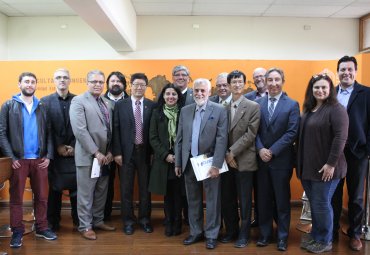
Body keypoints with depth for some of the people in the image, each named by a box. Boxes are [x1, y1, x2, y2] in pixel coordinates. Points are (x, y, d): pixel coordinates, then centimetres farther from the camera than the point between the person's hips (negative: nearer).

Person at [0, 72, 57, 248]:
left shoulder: (42, 107, 9)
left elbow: (49, 133, 7)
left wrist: (48, 155, -3)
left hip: (40, 159, 2)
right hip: (18, 160, -2)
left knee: (41, 196, 9)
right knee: (16, 198, 7)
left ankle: (41, 228, 23)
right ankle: (17, 232, 19)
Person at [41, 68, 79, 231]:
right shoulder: (45, 101, 3)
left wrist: (74, 147, -8)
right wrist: (58, 147, -8)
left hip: (75, 152, 0)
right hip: (55, 153, 0)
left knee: (76, 188, 4)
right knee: (54, 189, 8)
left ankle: (78, 220, 18)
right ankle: (53, 223, 21)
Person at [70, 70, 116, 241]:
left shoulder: (107, 103, 12)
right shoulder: (78, 101, -8)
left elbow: (111, 130, 12)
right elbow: (80, 131, -17)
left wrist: (110, 152, 1)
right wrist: (96, 153, -17)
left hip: (105, 156, 6)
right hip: (87, 156, -6)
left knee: (101, 192, 15)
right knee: (86, 193, 4)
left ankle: (98, 221, 29)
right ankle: (85, 226, 18)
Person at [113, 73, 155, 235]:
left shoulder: (152, 106, 2)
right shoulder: (120, 105, 1)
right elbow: (116, 130, -1)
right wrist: (117, 152, -6)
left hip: (145, 152, 0)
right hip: (126, 152, 0)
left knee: (145, 188, 10)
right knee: (126, 189, 8)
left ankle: (145, 219, 25)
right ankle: (128, 221, 22)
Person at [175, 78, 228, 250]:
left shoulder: (220, 110, -5)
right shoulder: (185, 111, 8)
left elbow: (222, 139, -11)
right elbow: (179, 138, 9)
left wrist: (216, 164, -17)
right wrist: (178, 163, 7)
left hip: (210, 163, -4)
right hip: (189, 162, 4)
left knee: (212, 200, 6)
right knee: (193, 200, 13)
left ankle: (211, 235, 20)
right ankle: (196, 232, 28)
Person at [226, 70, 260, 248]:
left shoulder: (253, 106, -5)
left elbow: (250, 134, -11)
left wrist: (233, 152, -14)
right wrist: (226, 154, -7)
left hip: (244, 160, -3)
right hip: (227, 159, 4)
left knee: (244, 200, 6)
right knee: (227, 198, 11)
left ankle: (244, 234, 21)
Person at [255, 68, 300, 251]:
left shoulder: (292, 105, -3)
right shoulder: (258, 103, 5)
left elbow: (292, 132, -10)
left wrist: (272, 151, -14)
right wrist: (260, 149, -12)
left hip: (281, 160, -2)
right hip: (261, 159, 3)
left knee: (282, 200, 8)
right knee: (263, 199, 11)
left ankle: (283, 237, 23)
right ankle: (264, 233, 26)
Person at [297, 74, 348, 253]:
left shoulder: (336, 109, -11)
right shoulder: (308, 109, 11)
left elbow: (340, 138, -17)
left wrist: (331, 164, -20)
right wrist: (301, 163, 12)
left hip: (325, 167, -6)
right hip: (308, 166, 6)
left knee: (321, 204, 4)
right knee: (314, 204, 15)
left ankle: (325, 241, 22)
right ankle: (315, 235, 31)